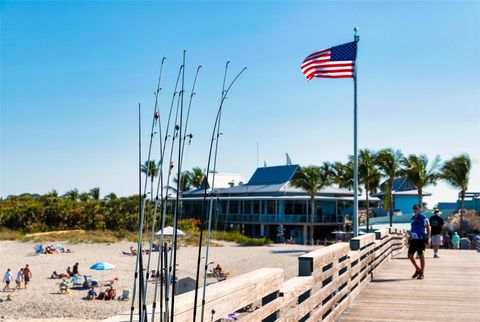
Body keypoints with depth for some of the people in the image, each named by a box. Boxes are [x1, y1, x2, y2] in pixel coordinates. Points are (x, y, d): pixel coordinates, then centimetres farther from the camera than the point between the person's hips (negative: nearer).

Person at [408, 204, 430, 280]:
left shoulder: (423, 218, -8)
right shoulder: (412, 218, 13)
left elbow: (428, 229, -8)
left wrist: (427, 240, -14)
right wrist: (410, 240, 18)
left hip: (421, 240, -7)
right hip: (413, 240, 7)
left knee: (421, 257, 0)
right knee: (410, 255, 5)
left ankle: (421, 273, 11)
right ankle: (418, 269, 24)